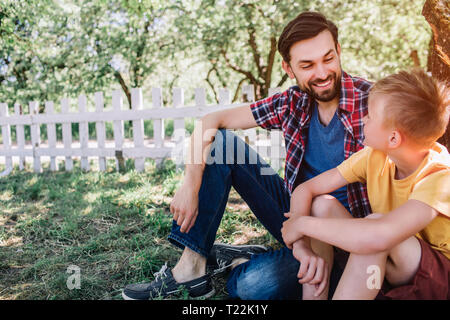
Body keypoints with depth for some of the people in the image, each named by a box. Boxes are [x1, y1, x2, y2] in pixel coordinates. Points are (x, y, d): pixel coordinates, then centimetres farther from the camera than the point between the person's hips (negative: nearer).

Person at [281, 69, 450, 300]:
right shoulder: (374, 156, -10)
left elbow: (380, 236, -45)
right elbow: (306, 189, -9)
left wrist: (302, 223, -32)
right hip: (386, 271, 5)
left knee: (375, 222, -34)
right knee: (324, 203, -14)